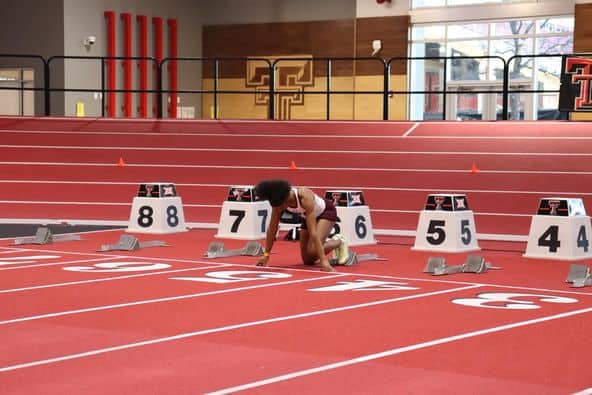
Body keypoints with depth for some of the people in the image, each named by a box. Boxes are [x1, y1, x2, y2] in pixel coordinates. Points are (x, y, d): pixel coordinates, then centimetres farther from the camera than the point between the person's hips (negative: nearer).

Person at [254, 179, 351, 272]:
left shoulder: (304, 197, -41)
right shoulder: (279, 200, -26)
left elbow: (313, 231, -45)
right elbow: (272, 228, -16)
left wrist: (323, 260, -47)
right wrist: (266, 255, -16)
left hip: (326, 211, -6)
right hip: (308, 216, 6)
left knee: (313, 250, -26)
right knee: (308, 260, 5)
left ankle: (339, 242, 1)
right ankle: (324, 243, 32)